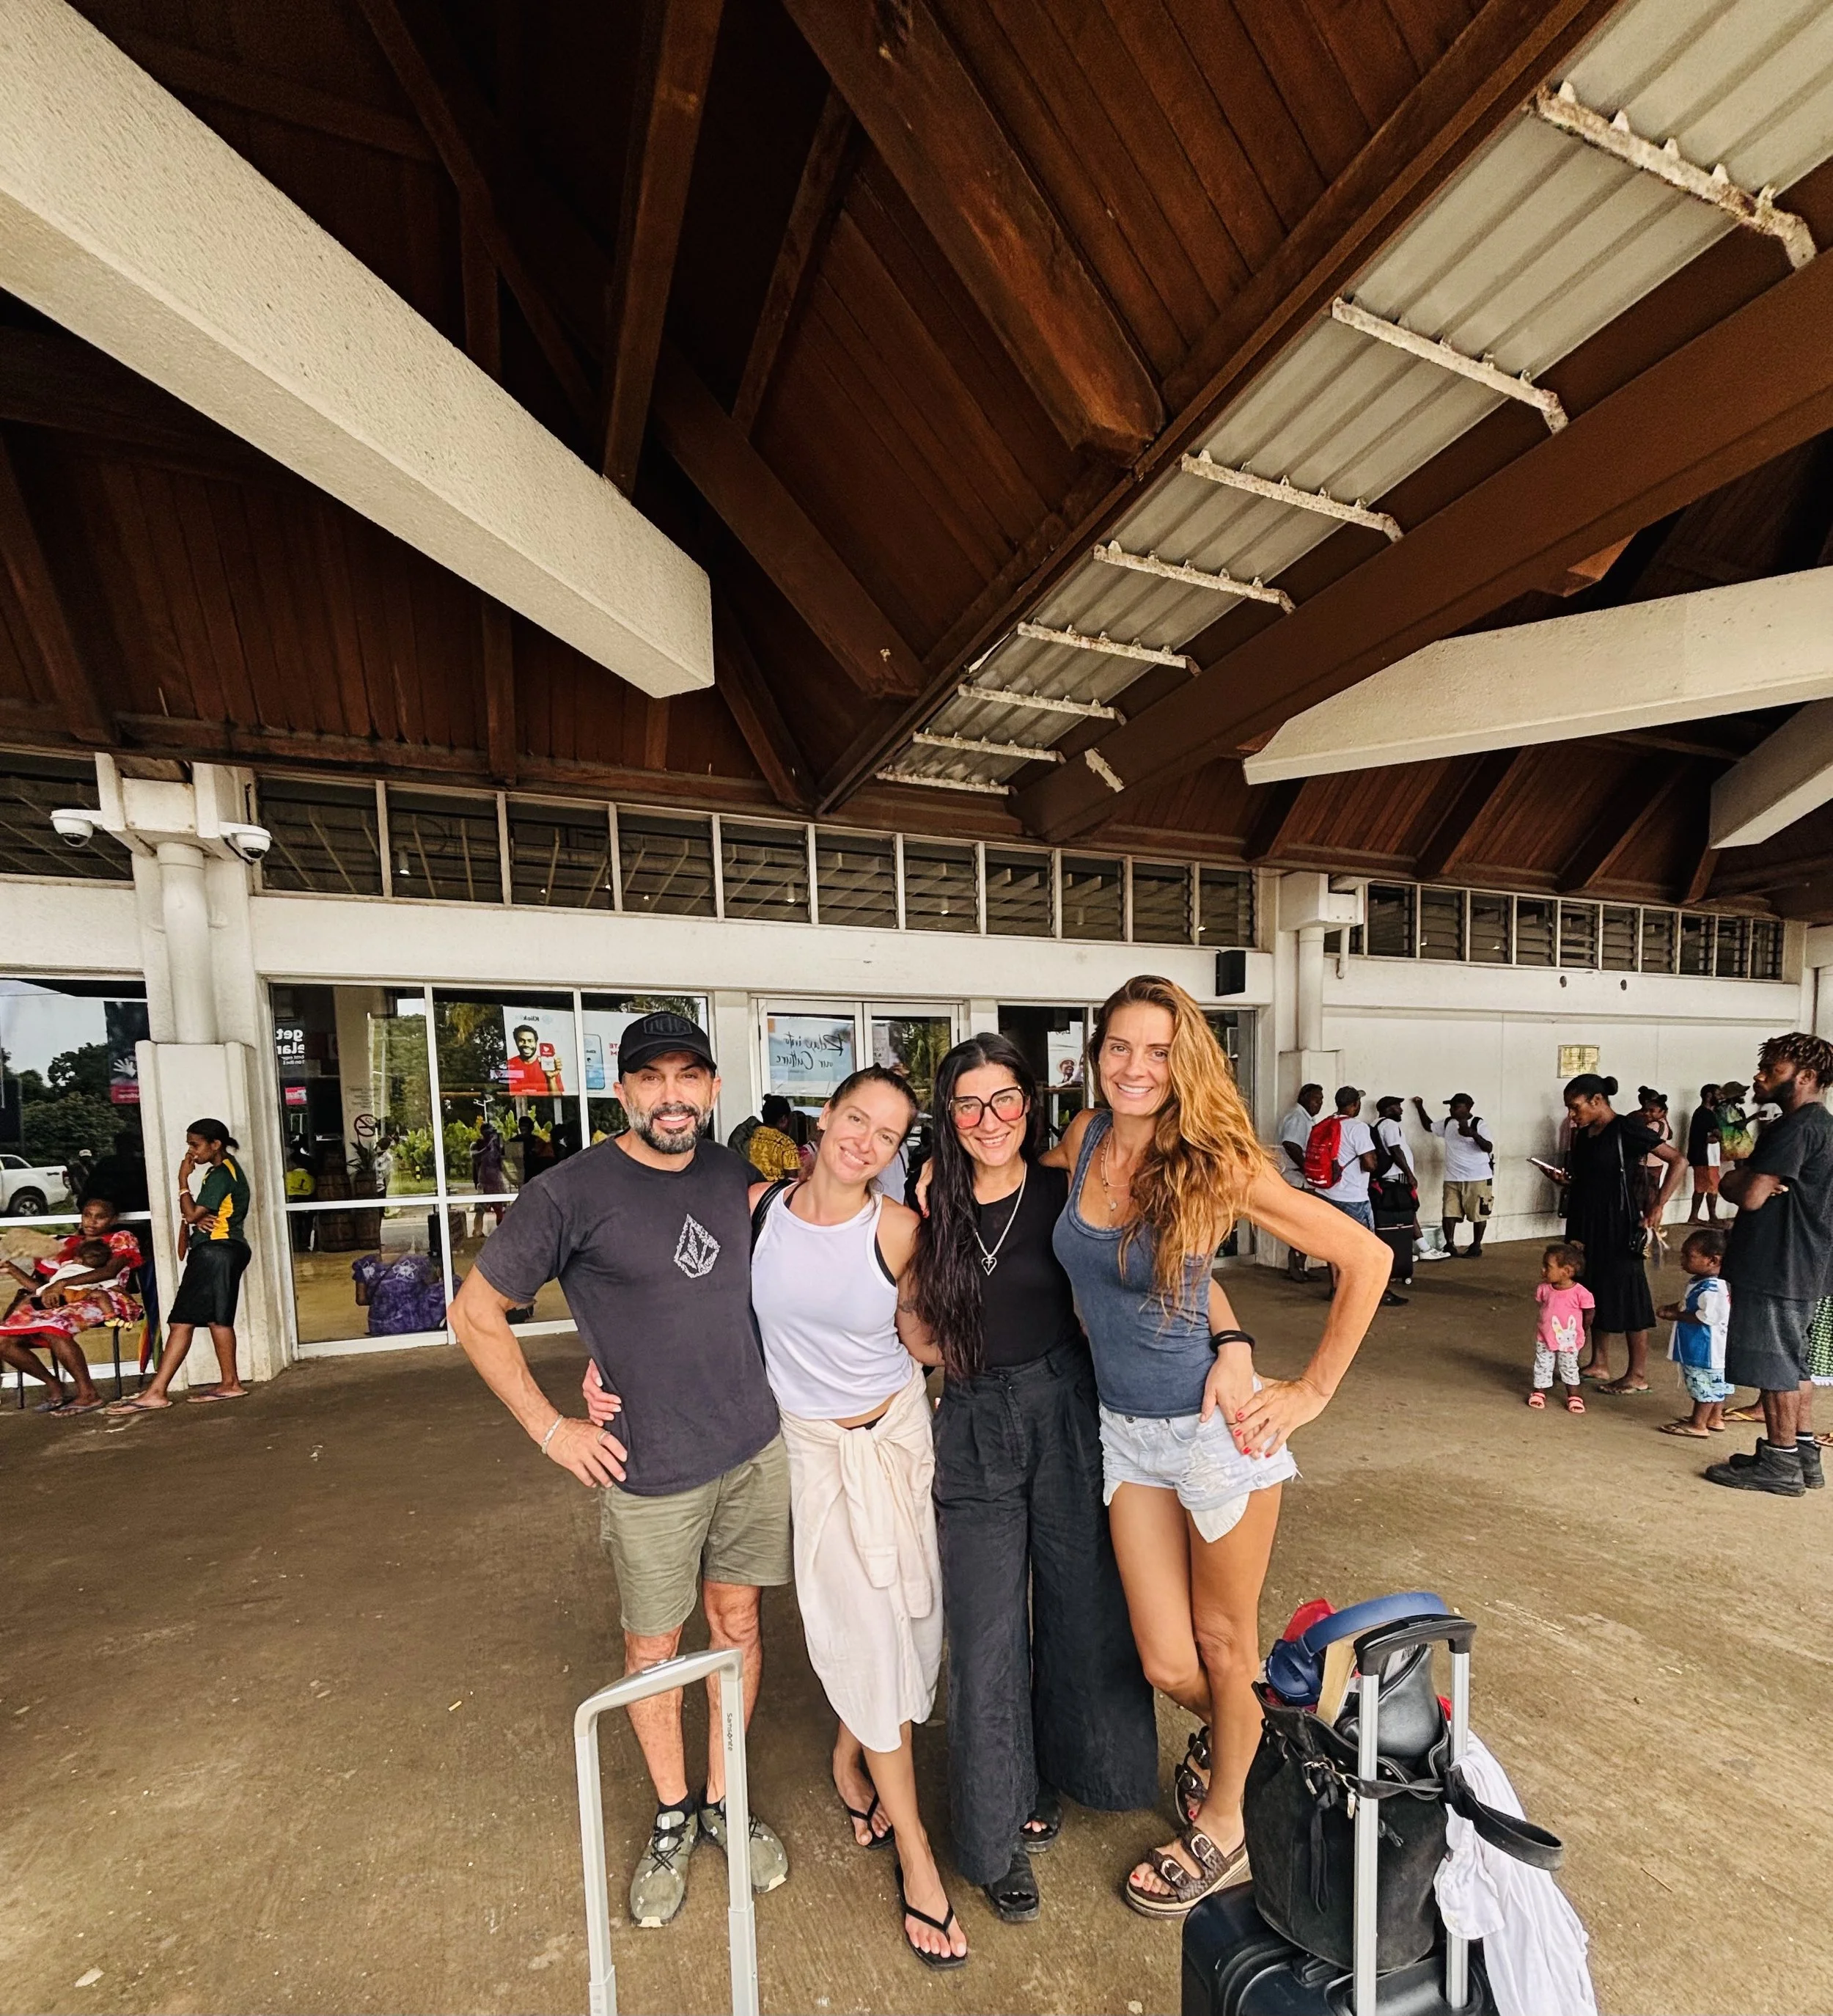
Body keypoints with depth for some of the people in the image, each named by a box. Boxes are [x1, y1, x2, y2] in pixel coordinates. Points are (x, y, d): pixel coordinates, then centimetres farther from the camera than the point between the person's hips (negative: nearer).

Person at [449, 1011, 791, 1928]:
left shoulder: (730, 1172, -2)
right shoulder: (571, 1193, -17)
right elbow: (475, 1312, -8)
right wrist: (550, 1428, -8)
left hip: (755, 1448, 4)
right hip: (651, 1471, -4)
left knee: (738, 1625, 18)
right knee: (652, 1649, 16)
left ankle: (724, 1803, 42)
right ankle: (672, 1820, 42)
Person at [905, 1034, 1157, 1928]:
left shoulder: (1066, 1195, -9)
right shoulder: (933, 1210, -2)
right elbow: (924, 1334, 8)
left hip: (1064, 1415, 0)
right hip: (971, 1429, 1)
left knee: (1079, 1610, 16)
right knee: (986, 1637, 7)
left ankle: (1053, 1775, 45)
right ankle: (998, 1833, 30)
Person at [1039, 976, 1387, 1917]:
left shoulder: (1217, 1165, -18)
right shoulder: (1084, 1138, -5)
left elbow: (1366, 1257, -12)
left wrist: (1313, 1390, -10)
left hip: (1215, 1427, -4)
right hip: (1124, 1431, 4)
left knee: (1224, 1644, 18)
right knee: (1168, 1665, 13)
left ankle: (1221, 1829, 46)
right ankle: (1231, 1732, 49)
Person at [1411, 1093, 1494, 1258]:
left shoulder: (1478, 1124, -9)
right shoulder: (1447, 1123, 8)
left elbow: (1489, 1148, -19)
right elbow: (1429, 1126, 27)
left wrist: (1473, 1134, -33)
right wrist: (1420, 1107, 22)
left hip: (1478, 1177, -5)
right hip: (1452, 1178, 5)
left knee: (1478, 1213, 5)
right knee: (1449, 1213, 0)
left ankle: (1476, 1246, 19)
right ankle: (1449, 1245, 9)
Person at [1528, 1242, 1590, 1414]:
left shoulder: (1580, 1293, -20)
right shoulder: (1544, 1289, -10)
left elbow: (1588, 1314, -5)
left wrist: (1585, 1331, 7)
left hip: (1569, 1340, -3)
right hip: (1545, 1338, 3)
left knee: (1570, 1367, 14)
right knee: (1542, 1366, 11)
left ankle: (1574, 1396, 30)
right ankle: (1539, 1392, 25)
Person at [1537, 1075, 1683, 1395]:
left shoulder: (1625, 1131, -13)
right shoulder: (1583, 1134, 9)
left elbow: (1677, 1160, -16)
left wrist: (1658, 1205, -19)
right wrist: (1564, 1179, -2)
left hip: (1618, 1226, -8)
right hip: (1586, 1224, 8)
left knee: (1626, 1295, 0)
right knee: (1594, 1292, 13)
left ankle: (1638, 1375, 10)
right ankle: (1599, 1364, 24)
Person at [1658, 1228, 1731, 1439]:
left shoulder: (1711, 1289, -27)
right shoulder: (1699, 1281, 6)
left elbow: (1705, 1317, -28)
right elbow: (1690, 1304, 20)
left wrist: (1674, 1315, -21)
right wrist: (1672, 1307, 5)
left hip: (1707, 1352, -11)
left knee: (1704, 1384, 0)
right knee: (1716, 1383, 22)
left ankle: (1697, 1425, 9)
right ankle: (1715, 1419, 35)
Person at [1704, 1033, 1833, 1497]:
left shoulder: (1796, 1127, -19)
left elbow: (1751, 1196, -24)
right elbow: (1768, 1184, 14)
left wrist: (1728, 1182, -5)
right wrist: (1746, 1176, -7)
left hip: (1776, 1267, -10)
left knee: (1776, 1365, 0)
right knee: (1794, 1363, 18)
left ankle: (1780, 1464, 10)